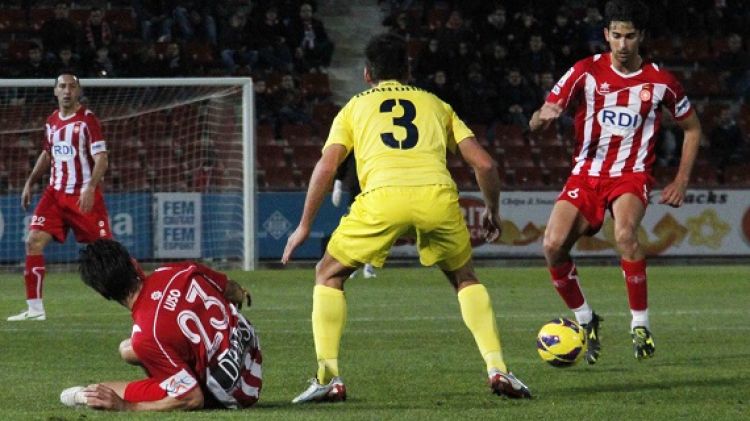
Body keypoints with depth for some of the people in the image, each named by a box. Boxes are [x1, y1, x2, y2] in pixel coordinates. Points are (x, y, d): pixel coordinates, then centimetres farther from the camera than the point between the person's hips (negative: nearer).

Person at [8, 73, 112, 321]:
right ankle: (35, 308, -5)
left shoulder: (87, 120, -9)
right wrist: (30, 182, 17)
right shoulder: (52, 121, 10)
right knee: (34, 241, -9)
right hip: (56, 194, 5)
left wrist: (90, 187, -28)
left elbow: (101, 159, -14)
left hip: (84, 196, -5)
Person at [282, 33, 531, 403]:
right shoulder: (435, 104, 30)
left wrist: (305, 225, 19)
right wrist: (492, 211, 37)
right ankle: (498, 370, 11)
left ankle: (328, 377, 8)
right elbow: (483, 163, 21)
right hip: (438, 192, 2)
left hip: (382, 195, -2)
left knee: (329, 275, 20)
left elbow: (326, 166, 13)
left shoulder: (355, 106, 27)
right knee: (465, 279, 27)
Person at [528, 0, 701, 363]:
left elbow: (692, 128, 15)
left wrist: (681, 180, 6)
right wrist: (544, 116, -33)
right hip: (586, 175, 2)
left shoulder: (660, 81, -1)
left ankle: (641, 325, -19)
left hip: (632, 176, -2)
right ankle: (585, 320, 6)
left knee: (625, 234, -33)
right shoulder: (586, 72, -4)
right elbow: (535, 125, -8)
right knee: (553, 245, -19)